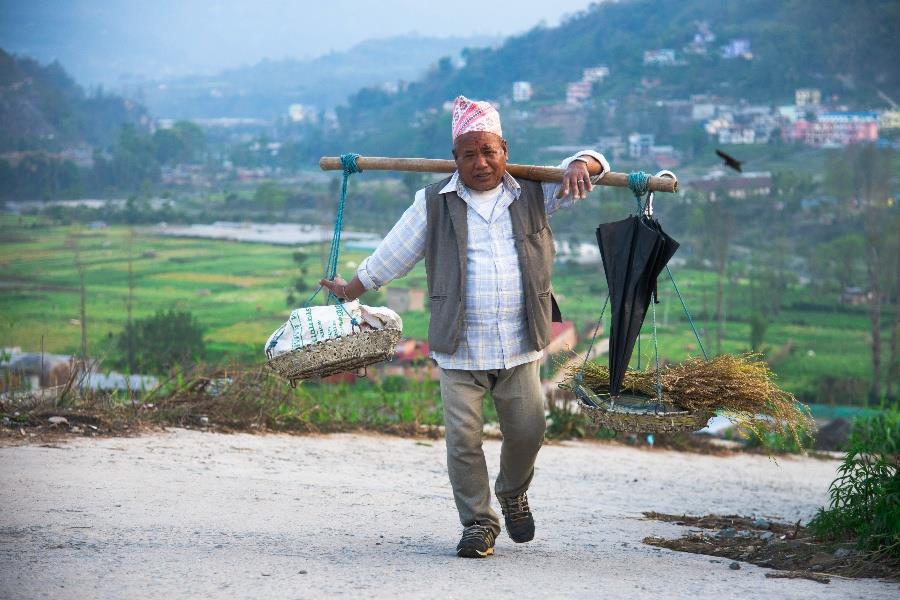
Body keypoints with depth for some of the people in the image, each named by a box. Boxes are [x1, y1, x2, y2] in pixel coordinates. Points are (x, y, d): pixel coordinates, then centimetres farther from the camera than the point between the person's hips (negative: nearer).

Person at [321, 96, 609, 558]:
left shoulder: (533, 194, 9)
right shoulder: (434, 204, 6)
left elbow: (593, 165, 14)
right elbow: (391, 256, 15)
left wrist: (580, 166, -10)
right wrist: (347, 291, 18)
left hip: (520, 346, 1)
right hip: (459, 348, -1)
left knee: (527, 431, 2)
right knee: (463, 437, -7)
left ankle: (513, 495, 32)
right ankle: (478, 523, 8)